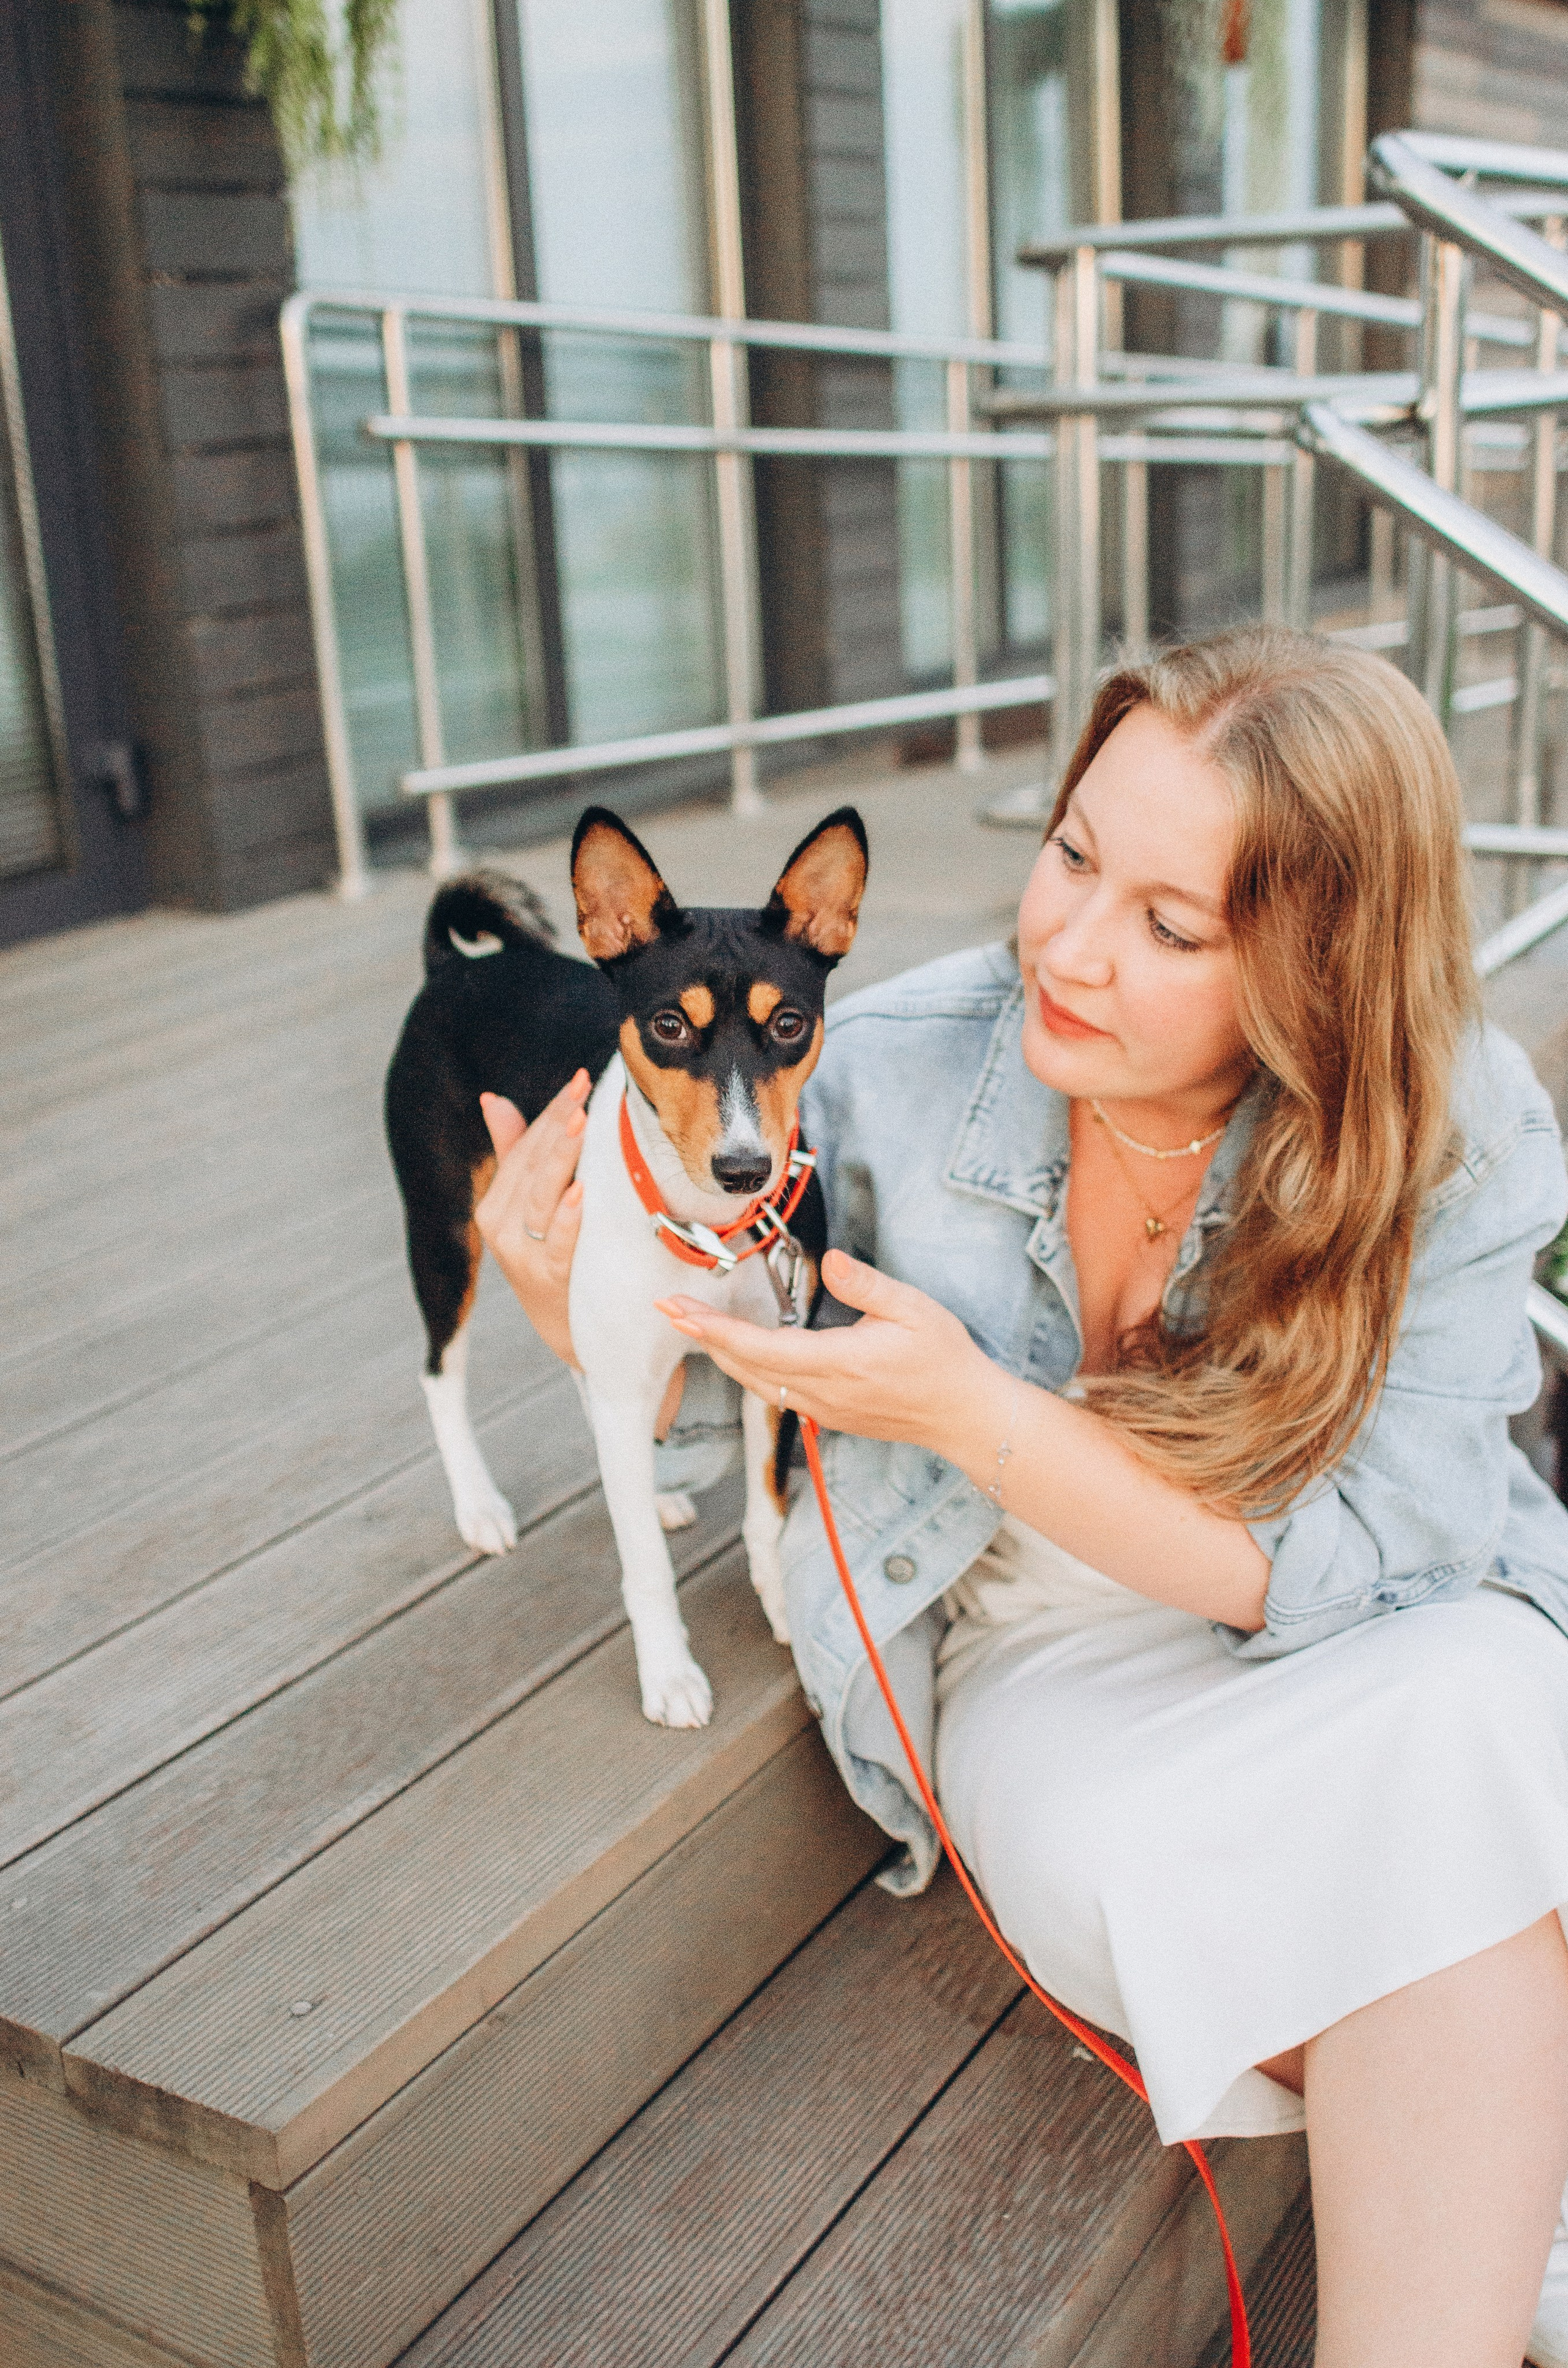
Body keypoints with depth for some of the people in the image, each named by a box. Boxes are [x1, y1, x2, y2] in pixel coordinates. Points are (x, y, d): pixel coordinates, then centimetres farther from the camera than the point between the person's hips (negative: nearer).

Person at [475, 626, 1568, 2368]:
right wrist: (571, 1302, -25)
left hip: (1376, 1641, 0)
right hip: (1048, 1640, 1)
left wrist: (974, 1415, -32)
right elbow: (697, 1397, -1)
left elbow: (1344, 1565, -22)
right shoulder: (894, 1069, -16)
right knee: (1123, 1872, -32)